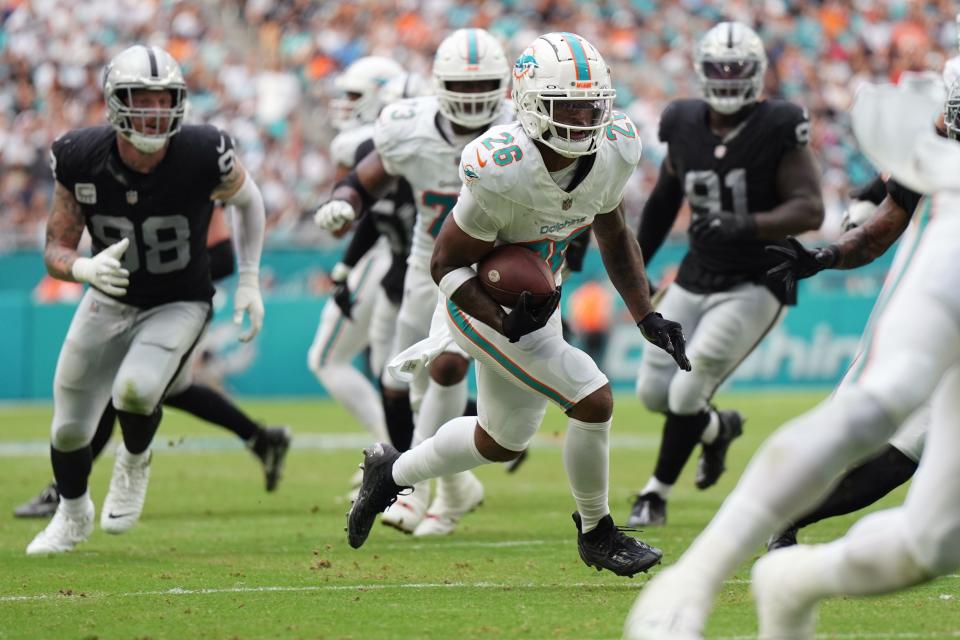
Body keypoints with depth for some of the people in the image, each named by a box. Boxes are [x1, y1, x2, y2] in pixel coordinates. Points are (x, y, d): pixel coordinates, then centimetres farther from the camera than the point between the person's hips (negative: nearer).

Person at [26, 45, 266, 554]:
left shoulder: (204, 155, -24)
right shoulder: (81, 159, -20)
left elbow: (248, 201, 0)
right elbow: (56, 250, -10)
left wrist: (249, 281, -3)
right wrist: (84, 268, -33)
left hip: (178, 304, -2)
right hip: (109, 299, 2)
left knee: (135, 388, -31)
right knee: (69, 430, 7)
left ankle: (135, 461, 5)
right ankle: (72, 516, 41)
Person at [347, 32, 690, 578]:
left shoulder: (614, 152, -14)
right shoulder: (504, 172, -34)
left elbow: (614, 236, 5)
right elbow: (447, 264, -22)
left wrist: (647, 317, -2)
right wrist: (506, 326, -34)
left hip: (536, 300, 8)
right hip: (483, 306, -8)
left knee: (503, 441, 22)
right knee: (593, 399, -17)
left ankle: (393, 473, 46)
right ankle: (597, 534, 5)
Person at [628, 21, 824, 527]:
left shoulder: (777, 131, -14)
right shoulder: (685, 127, 1)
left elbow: (810, 210, -20)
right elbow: (663, 201, 17)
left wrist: (746, 225, -35)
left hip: (754, 285, -5)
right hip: (695, 278, 6)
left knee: (687, 393, -11)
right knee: (653, 390, 5)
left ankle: (655, 495, 8)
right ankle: (719, 428, 36)